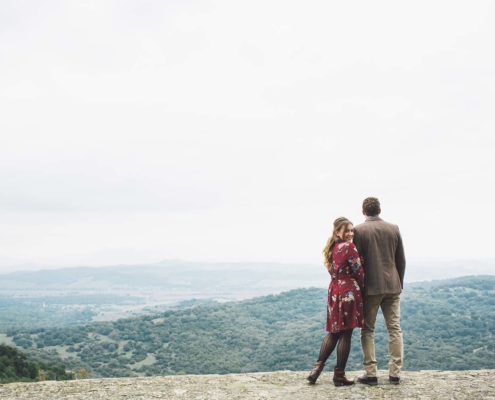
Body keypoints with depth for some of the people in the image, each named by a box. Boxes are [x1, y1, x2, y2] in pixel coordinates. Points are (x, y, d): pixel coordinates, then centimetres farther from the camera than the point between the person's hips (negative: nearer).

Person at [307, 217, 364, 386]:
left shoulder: (331, 248, 12)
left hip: (334, 291, 7)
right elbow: (358, 272, -9)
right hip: (348, 292, -7)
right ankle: (339, 375, 7)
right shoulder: (349, 247, -11)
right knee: (345, 334, 1)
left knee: (334, 332, 16)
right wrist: (361, 287, 8)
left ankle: (317, 368, 8)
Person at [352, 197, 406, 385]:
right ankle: (395, 373, 8)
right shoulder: (393, 228, 5)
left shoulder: (359, 230, -6)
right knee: (394, 329, 8)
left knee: (367, 330, 6)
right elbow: (401, 260, 8)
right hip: (392, 286, 3)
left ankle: (370, 374, 4)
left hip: (370, 287, -3)